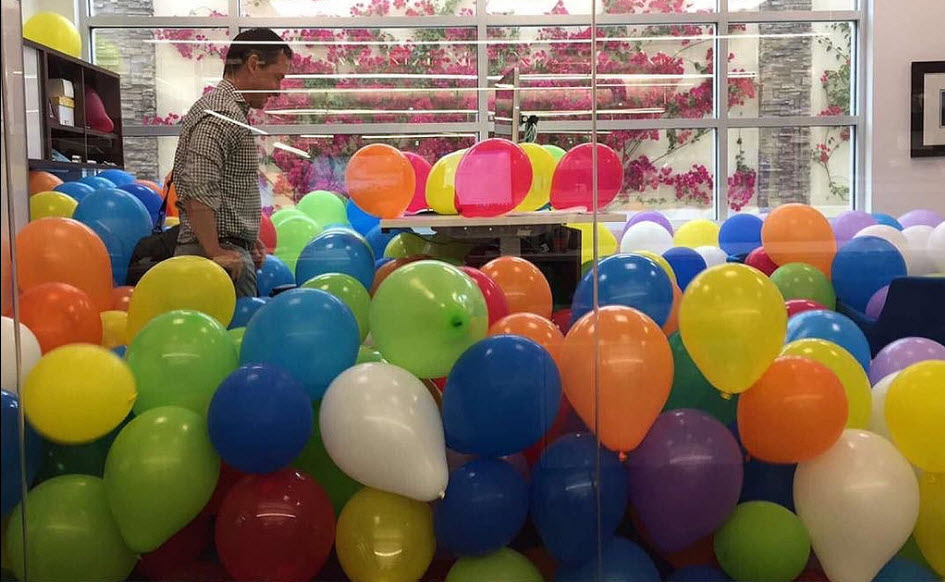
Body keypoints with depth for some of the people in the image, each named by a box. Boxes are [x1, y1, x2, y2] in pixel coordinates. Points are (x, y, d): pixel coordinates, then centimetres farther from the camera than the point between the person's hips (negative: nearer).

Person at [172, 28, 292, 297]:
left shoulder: (226, 109, 21)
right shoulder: (222, 116, -13)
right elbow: (198, 191, -24)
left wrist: (247, 237, 22)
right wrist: (215, 253, -21)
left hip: (229, 248, 10)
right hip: (223, 251, -10)